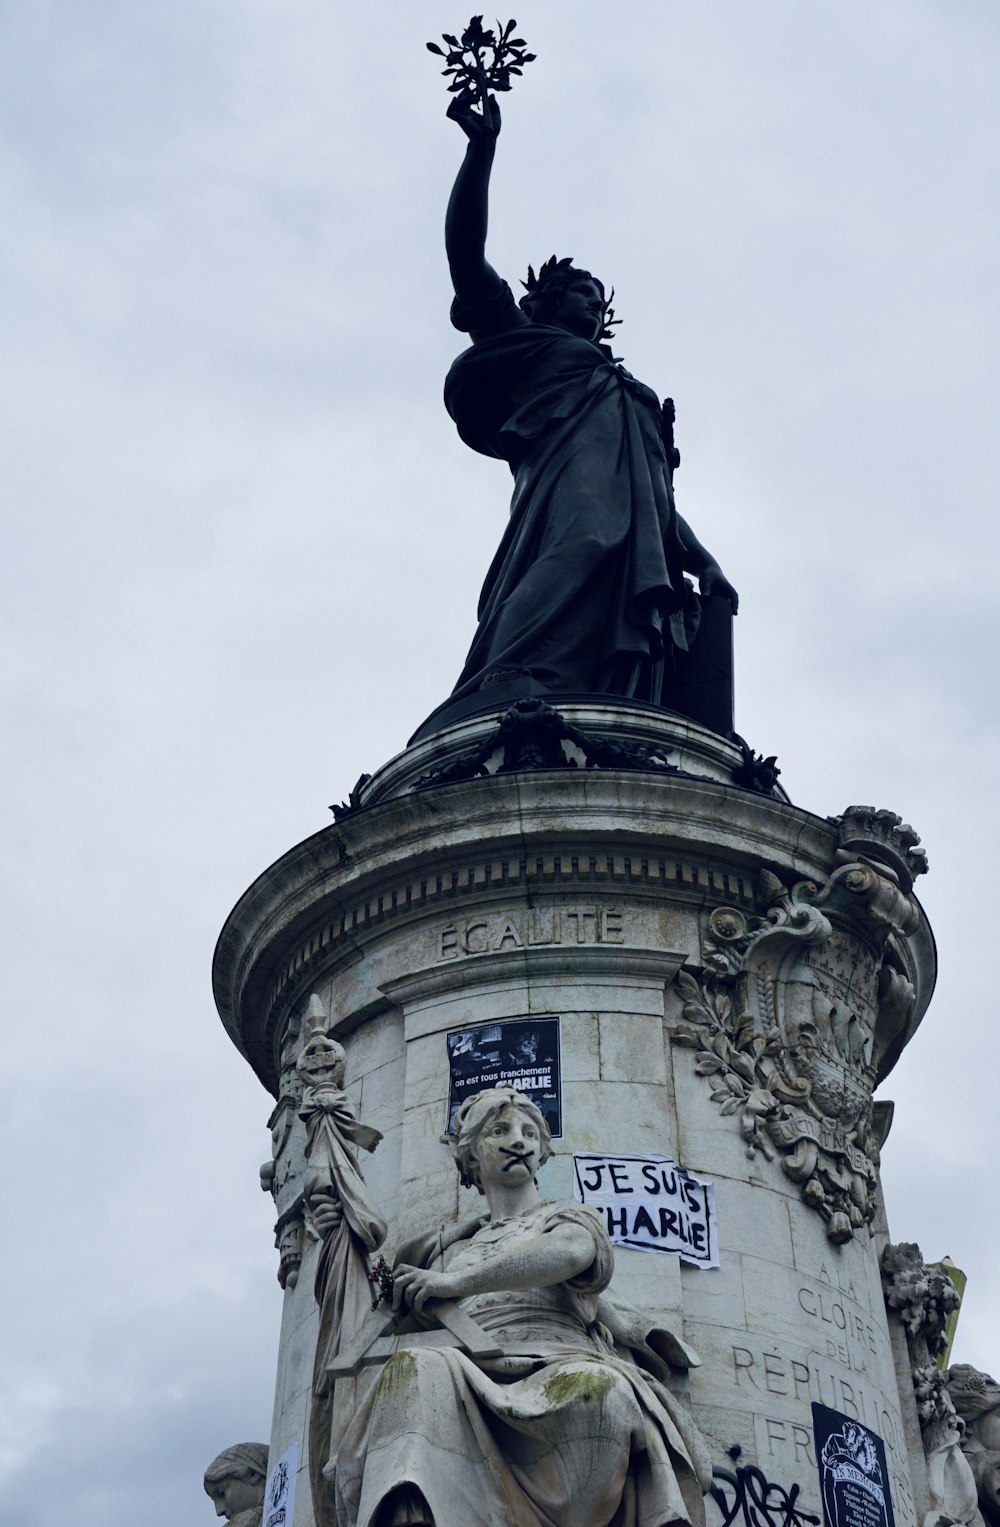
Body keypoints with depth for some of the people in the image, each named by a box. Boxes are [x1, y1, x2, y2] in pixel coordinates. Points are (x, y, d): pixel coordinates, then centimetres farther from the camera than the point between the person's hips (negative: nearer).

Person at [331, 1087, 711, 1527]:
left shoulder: (573, 1218, 22)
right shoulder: (450, 1248, 33)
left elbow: (568, 1253, -1)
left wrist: (458, 1282, -13)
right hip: (476, 1387, 2)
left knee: (599, 1391, -40)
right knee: (418, 1372, -36)